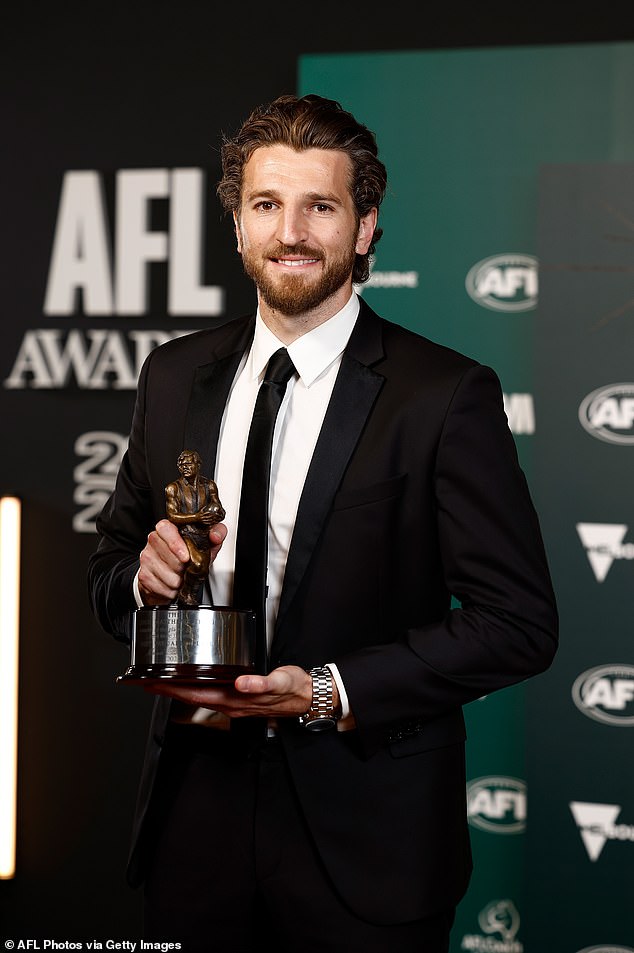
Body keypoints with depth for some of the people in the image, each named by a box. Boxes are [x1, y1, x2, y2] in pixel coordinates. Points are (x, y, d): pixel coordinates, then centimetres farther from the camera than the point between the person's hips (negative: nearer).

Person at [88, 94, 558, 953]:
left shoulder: (445, 395, -9)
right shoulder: (175, 375, 7)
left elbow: (520, 622, -12)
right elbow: (111, 566, 16)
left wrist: (328, 694, -19)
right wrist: (144, 578, -7)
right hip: (198, 814, 4)